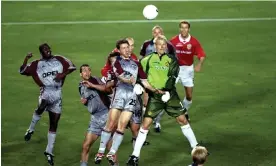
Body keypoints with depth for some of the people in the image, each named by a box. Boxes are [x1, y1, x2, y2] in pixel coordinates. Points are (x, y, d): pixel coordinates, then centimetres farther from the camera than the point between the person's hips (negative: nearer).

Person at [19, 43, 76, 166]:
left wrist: (63, 74, -4)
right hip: (46, 91, -2)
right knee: (41, 108, -35)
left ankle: (49, 151, 15)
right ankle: (31, 130, -11)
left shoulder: (59, 59, 11)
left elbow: (72, 66, 12)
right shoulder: (37, 64, 8)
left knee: (54, 124, 5)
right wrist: (26, 59, -9)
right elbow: (22, 71, 4)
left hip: (57, 94, 2)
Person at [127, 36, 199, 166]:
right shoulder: (148, 59, 2)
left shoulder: (171, 60, 1)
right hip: (154, 96, -1)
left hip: (169, 94, 1)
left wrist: (167, 92, -22)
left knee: (182, 119, 3)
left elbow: (173, 77, -9)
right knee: (146, 124, -7)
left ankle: (195, 147, 21)